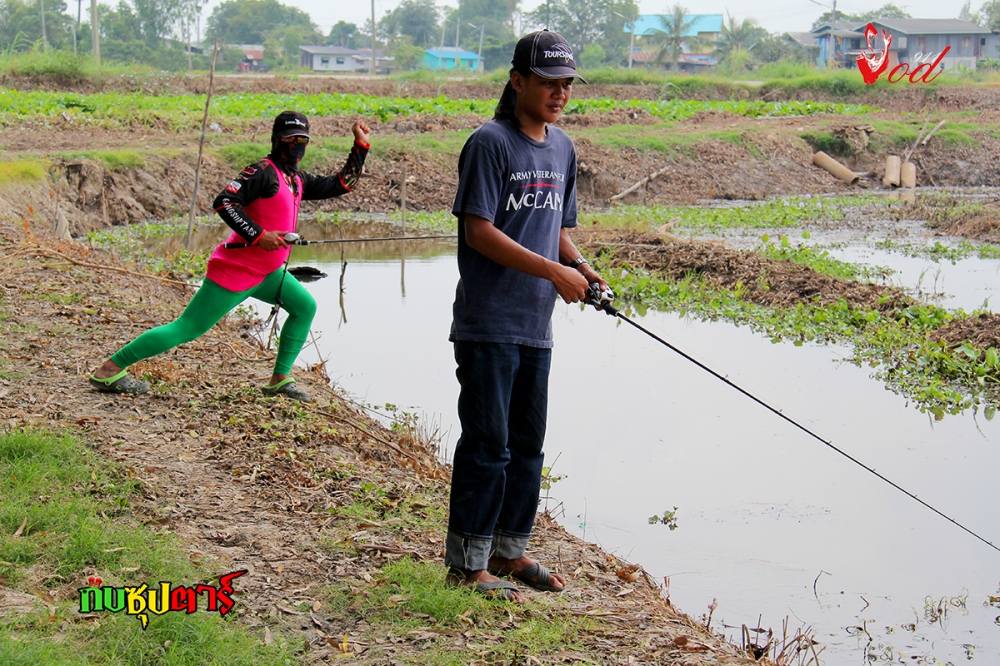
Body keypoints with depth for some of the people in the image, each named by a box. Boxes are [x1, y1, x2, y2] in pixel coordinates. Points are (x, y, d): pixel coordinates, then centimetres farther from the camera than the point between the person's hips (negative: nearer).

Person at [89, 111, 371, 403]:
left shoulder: (297, 179, 12)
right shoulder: (263, 171, -15)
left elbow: (342, 184, 19)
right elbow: (223, 202, -25)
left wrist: (361, 145, 14)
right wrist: (258, 235, -28)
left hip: (264, 272, 9)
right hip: (234, 269, -9)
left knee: (305, 306, 8)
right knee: (187, 329, -9)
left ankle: (280, 379, 12)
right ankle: (108, 370, -3)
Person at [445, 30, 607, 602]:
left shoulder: (562, 148, 13)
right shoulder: (490, 143, -11)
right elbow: (479, 231, -17)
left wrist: (580, 267, 0)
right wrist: (553, 271, -20)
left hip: (536, 325, 8)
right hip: (488, 325, -8)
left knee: (528, 445, 14)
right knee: (488, 444, -4)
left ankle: (509, 551, 27)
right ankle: (468, 563, 7)